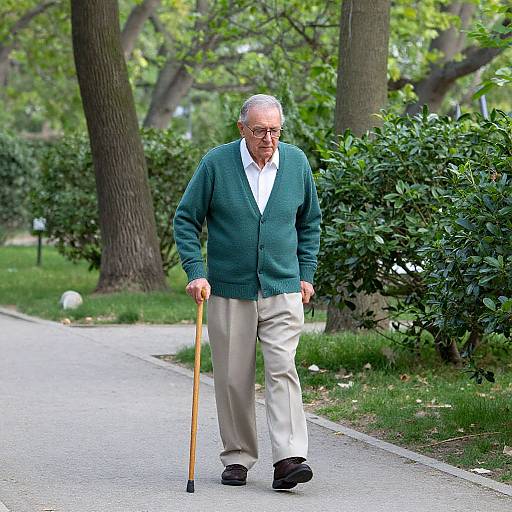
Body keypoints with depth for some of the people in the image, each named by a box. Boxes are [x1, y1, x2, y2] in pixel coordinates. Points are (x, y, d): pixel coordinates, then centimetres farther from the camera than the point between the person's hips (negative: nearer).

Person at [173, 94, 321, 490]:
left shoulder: (296, 162, 2)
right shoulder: (216, 163, -7)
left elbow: (310, 222, 16)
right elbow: (186, 219, 0)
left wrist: (306, 274, 11)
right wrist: (196, 272, -9)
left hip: (282, 290, 1)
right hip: (228, 291, 0)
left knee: (282, 369, -13)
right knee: (233, 378, 5)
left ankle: (289, 458, -18)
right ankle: (237, 458, 17)